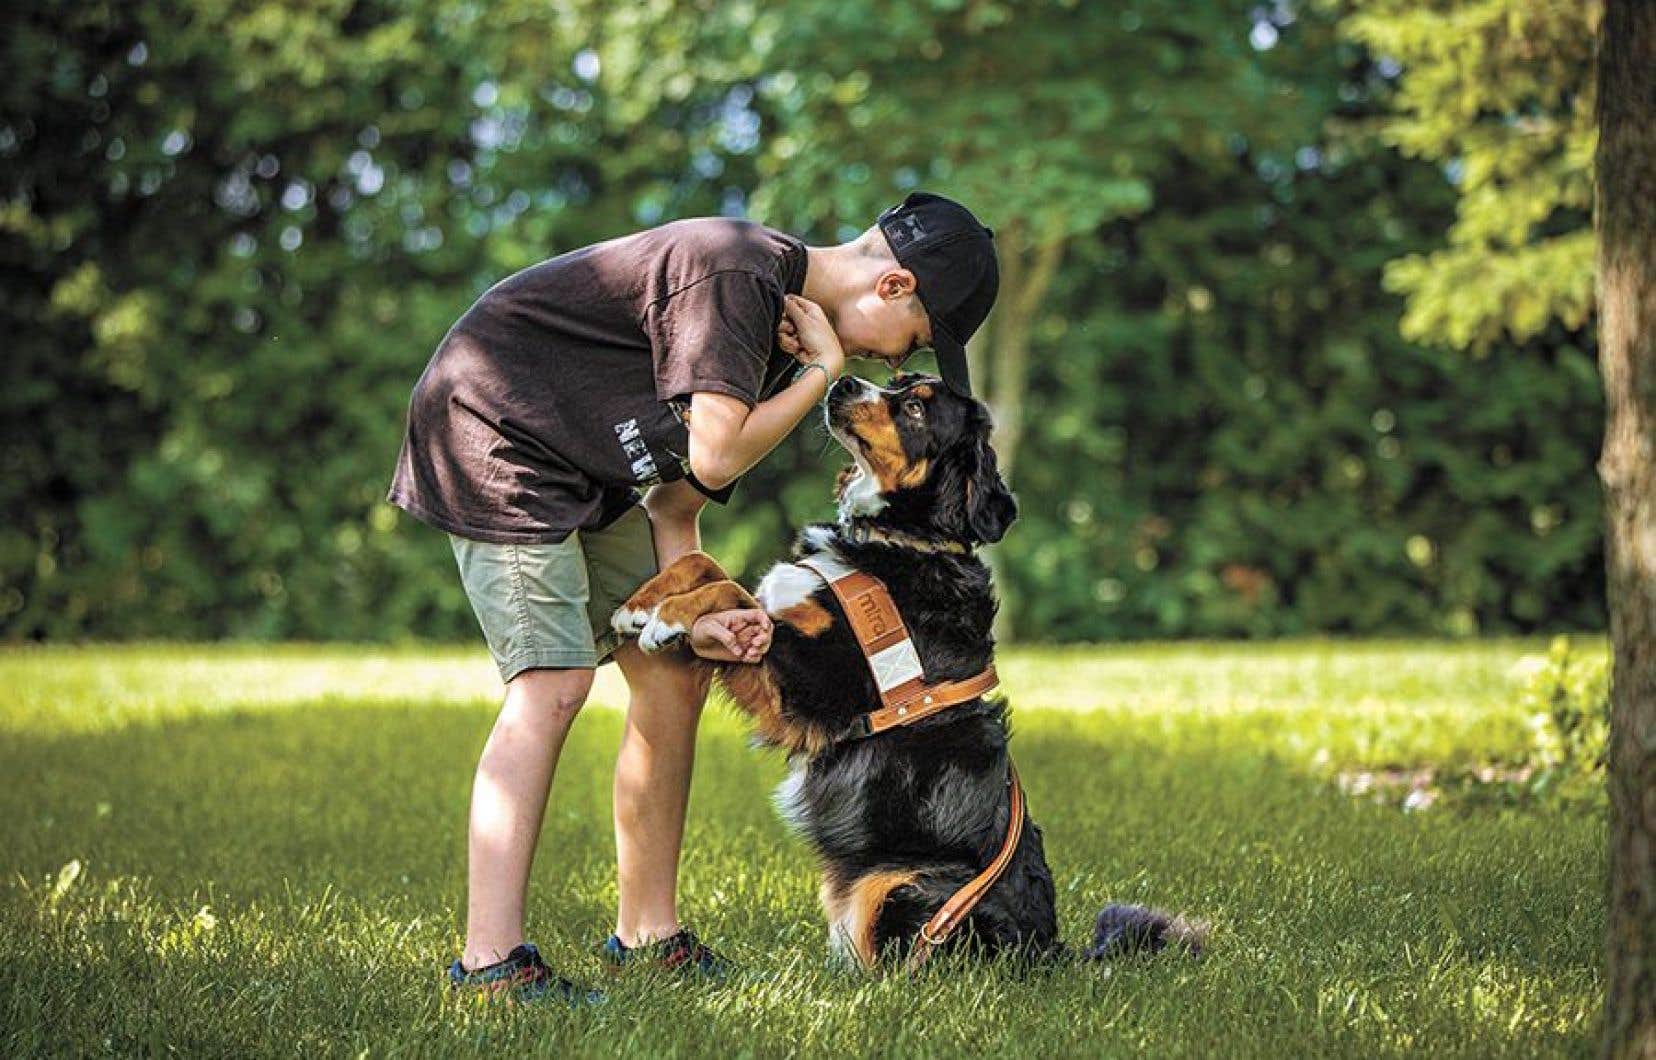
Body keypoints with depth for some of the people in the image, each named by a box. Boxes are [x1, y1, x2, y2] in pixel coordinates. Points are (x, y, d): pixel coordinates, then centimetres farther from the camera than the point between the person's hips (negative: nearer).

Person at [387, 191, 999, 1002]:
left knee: (673, 679, 7)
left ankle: (647, 935, 16)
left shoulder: (782, 315, 8)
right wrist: (823, 369, -16)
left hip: (587, 475, 10)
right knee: (554, 683, -19)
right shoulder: (736, 274, -22)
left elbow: (676, 500, 7)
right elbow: (714, 456, -28)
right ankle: (490, 962, -20)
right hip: (494, 431, -10)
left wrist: (694, 615, -7)